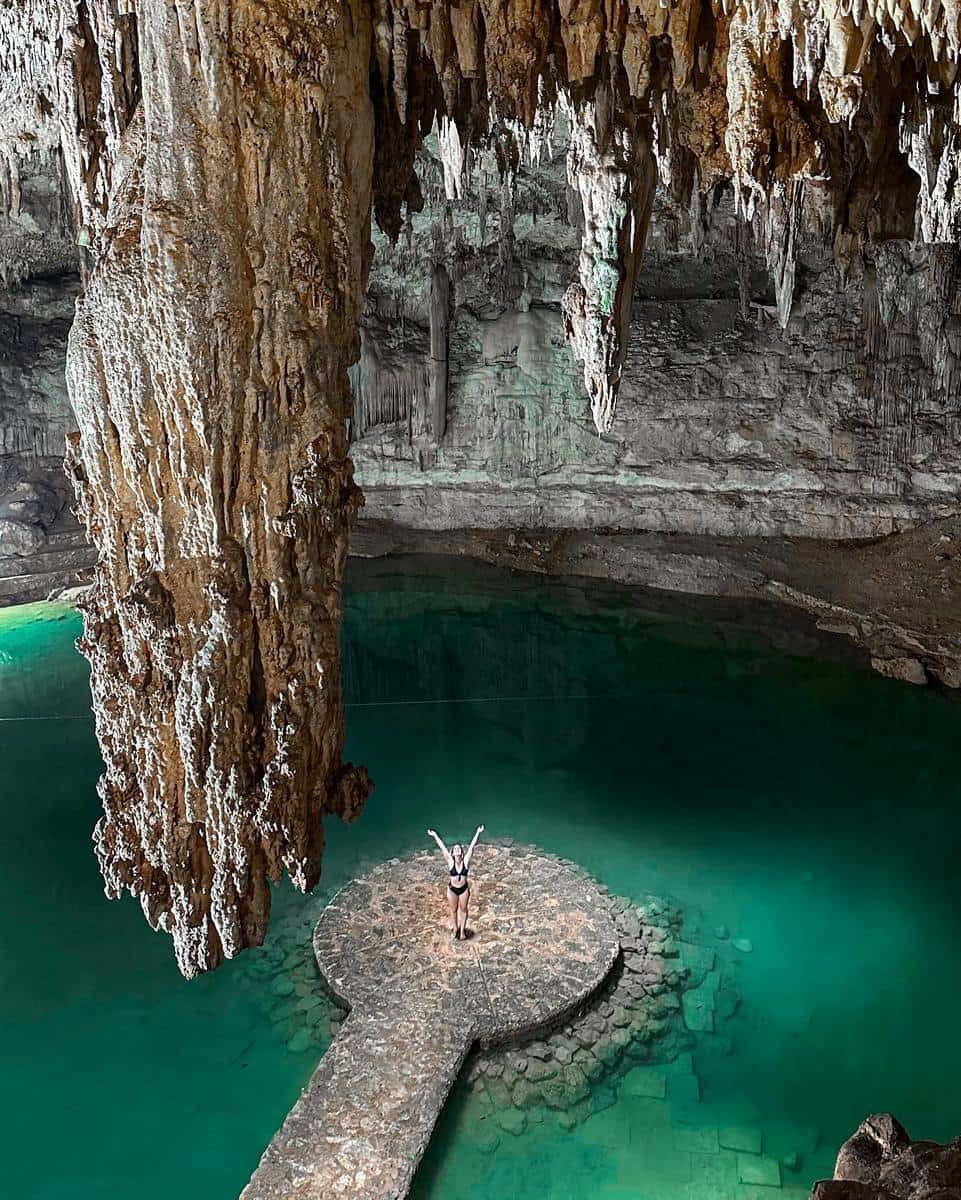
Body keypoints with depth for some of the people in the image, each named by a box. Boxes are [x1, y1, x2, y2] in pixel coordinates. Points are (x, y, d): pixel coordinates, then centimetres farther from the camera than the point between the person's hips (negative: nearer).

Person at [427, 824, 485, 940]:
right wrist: (435, 836, -13)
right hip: (452, 889, 0)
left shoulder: (466, 861, -14)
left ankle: (462, 929, 35)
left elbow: (471, 846, -17)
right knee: (453, 910, 17)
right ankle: (455, 929, 38)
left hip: (464, 889, 0)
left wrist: (478, 833, -17)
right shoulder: (450, 861, -15)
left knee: (463, 910, 17)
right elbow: (442, 848, -16)